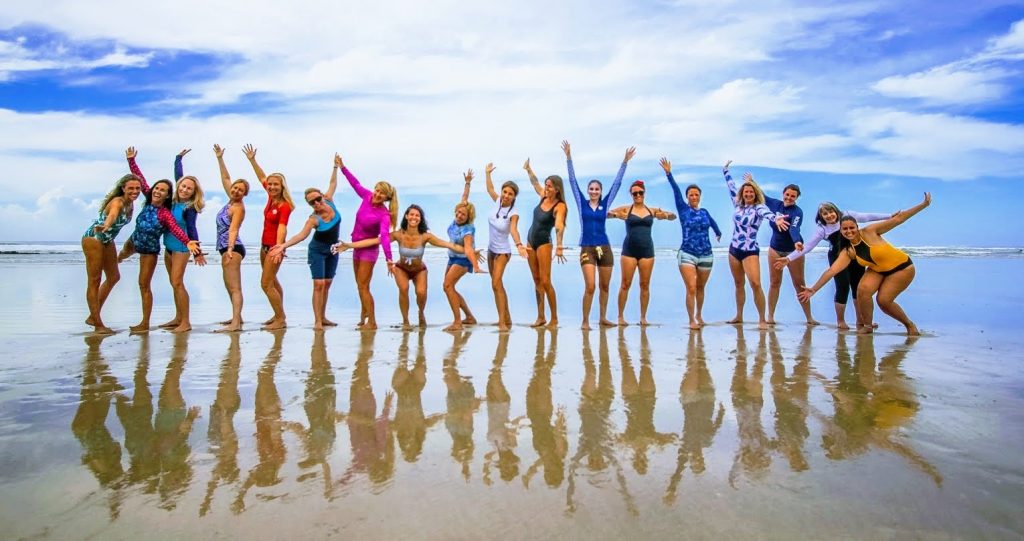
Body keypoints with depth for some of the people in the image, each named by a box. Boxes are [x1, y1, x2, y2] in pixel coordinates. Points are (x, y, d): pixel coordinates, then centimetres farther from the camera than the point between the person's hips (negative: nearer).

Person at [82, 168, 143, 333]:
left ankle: (93, 316, 26)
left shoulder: (130, 204, 0)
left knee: (113, 277, 15)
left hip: (107, 241, 9)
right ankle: (98, 324, -2)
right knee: (94, 280, -5)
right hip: (93, 238, -9)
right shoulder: (118, 201, -25)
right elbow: (113, 214, -48)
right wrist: (105, 226, -68)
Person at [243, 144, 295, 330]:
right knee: (272, 281, 16)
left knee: (266, 283, -10)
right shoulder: (271, 198, 2)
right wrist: (252, 160, 13)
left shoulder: (285, 206, -20)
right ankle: (278, 315, 27)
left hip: (275, 246, -9)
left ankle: (281, 319, -3)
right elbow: (262, 177, 15)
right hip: (265, 245, 9)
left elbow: (282, 228, -30)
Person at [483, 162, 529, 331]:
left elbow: (513, 229, -37)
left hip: (502, 251, -7)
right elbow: (490, 189, 16)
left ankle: (502, 322, -22)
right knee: (498, 285, 14)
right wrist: (487, 173, 18)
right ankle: (507, 319, 26)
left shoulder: (513, 213, -20)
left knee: (496, 284, -22)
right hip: (491, 249, 7)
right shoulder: (498, 202, -4)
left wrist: (519, 245, -54)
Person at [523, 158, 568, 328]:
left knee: (545, 281, -11)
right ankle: (540, 317, 12)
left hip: (544, 243, -7)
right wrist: (528, 169, 31)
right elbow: (535, 182, 24)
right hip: (531, 240, 7)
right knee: (537, 281, 7)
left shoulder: (559, 206, -15)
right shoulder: (543, 196, 4)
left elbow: (559, 226, -31)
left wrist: (559, 247, -42)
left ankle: (554, 319, -3)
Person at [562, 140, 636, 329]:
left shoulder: (605, 204, 7)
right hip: (587, 249, -2)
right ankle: (585, 321, -1)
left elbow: (617, 183, 6)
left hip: (605, 248, 3)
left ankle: (603, 318, 24)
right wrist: (568, 157, -5)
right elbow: (573, 181, 1)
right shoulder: (582, 203, 4)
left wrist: (625, 161, 2)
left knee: (604, 286, 10)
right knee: (590, 287, -12)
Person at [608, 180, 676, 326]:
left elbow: (673, 216, 16)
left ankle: (643, 317, 12)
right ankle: (620, 316, 5)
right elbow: (606, 213, -1)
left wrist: (666, 215, -6)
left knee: (645, 285, 4)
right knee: (626, 284, -2)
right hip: (629, 250, -2)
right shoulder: (626, 209, 2)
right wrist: (615, 215, -21)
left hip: (647, 250, 2)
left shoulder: (652, 210, 9)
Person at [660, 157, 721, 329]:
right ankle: (692, 320, -4)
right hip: (687, 254, -3)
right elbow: (676, 191, -13)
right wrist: (669, 173, -24)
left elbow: (712, 223, 30)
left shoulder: (704, 212, 9)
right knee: (691, 289, -12)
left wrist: (718, 233, 47)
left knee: (700, 288, 14)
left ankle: (699, 316, 32)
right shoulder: (683, 209, -1)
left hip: (706, 255, 4)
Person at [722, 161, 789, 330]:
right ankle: (739, 316, 27)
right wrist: (725, 169, 23)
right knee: (738, 284, 15)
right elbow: (731, 187, 16)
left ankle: (762, 320, -12)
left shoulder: (759, 208, -9)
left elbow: (766, 213, -33)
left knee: (755, 284, -17)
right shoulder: (738, 205, 6)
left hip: (750, 251, -6)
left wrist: (775, 218, -55)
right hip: (734, 249, 6)